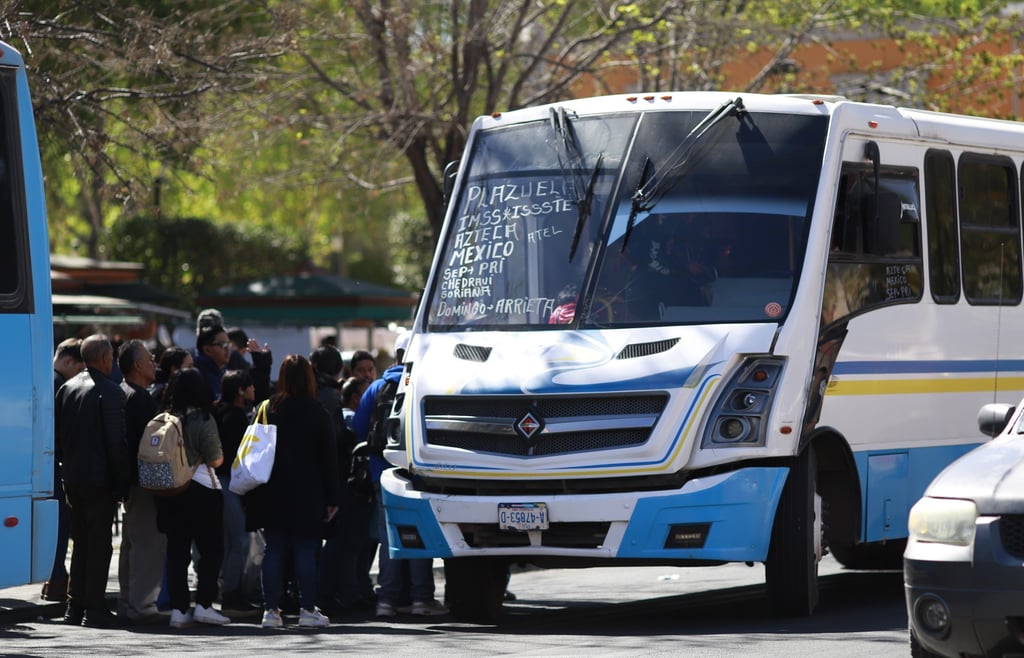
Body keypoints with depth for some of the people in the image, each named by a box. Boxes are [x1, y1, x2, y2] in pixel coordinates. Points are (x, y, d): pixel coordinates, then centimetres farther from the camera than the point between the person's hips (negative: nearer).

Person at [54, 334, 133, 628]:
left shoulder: (67, 388, 9)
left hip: (73, 479, 7)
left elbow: (57, 434, 12)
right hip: (100, 479, -7)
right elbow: (117, 442, -15)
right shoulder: (109, 391, -13)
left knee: (80, 543, 14)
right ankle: (94, 609, -3)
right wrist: (122, 482, -10)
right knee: (100, 544, -3)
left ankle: (75, 607, 16)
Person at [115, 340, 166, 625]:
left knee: (132, 542, 17)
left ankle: (127, 602, 24)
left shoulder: (121, 393, 13)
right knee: (150, 542, -8)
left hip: (129, 478, 11)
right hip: (144, 480, -11)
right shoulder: (141, 398, -17)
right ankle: (142, 606, -9)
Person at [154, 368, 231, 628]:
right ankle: (203, 604, -2)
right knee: (211, 549, 5)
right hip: (200, 490, -5)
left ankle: (178, 608, 5)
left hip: (169, 492, 5)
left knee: (177, 551, 8)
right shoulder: (203, 420, -11)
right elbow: (216, 460, -9)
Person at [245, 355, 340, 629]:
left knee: (274, 550, 5)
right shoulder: (316, 412, -5)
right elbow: (329, 457, -3)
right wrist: (332, 498, 3)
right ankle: (308, 609, 0)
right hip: (306, 495, -2)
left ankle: (271, 609, 2)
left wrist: (253, 495, 8)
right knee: (306, 550, 1)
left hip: (273, 494, 2)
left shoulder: (268, 409, 1)